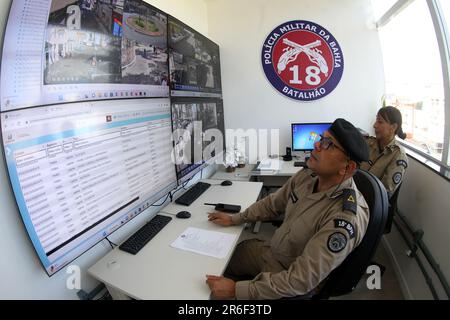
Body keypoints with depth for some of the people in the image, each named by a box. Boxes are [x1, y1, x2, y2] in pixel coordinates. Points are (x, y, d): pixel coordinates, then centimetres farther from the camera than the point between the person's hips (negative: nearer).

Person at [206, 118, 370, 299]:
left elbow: (301, 281, -31)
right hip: (272, 252, 6)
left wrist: (236, 290, -28)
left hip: (294, 285, -5)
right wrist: (234, 219, 6)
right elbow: (273, 203, 5)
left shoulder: (346, 217, -34)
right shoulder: (307, 176, -13)